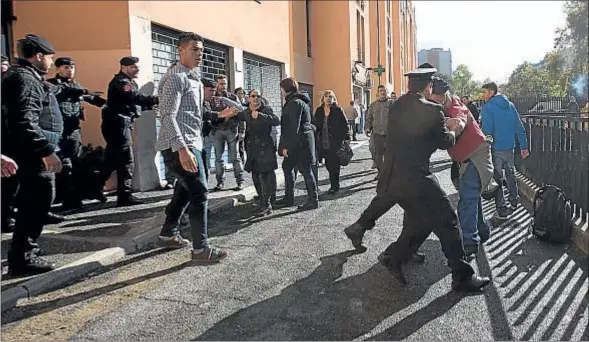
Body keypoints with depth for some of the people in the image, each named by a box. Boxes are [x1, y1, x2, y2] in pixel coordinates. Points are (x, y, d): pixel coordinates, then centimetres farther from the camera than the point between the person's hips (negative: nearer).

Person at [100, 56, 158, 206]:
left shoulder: (129, 82, 23)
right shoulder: (121, 82, -10)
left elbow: (134, 103, 17)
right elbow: (135, 98, -27)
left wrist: (151, 105, 2)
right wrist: (156, 100, -36)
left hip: (121, 124, 10)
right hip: (118, 124, -10)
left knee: (113, 159, 14)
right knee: (127, 160, -9)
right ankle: (125, 196, -5)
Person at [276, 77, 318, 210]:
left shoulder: (295, 103, -15)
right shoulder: (299, 101, 17)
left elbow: (294, 127, -21)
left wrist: (287, 146, -21)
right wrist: (286, 144, 19)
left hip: (300, 142, -11)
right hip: (299, 142, 11)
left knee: (305, 170, -4)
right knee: (287, 166, 17)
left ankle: (313, 200, 4)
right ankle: (289, 197, 25)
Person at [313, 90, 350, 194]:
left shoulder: (338, 110, -2)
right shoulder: (319, 110, 11)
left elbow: (345, 125, -3)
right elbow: (315, 125, 15)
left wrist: (346, 139, -8)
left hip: (336, 143, -4)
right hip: (323, 144, 4)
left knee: (334, 165, 0)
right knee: (329, 165, 6)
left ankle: (334, 186, 11)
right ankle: (334, 185, 17)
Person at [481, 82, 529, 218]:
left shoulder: (488, 107, -13)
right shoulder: (510, 105, 7)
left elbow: (487, 131, -20)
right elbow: (519, 128, 7)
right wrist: (524, 146, 11)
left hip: (495, 149, -6)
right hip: (509, 147, 6)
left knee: (497, 179, 4)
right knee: (511, 175, 22)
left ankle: (501, 209, 8)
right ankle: (514, 201, 34)